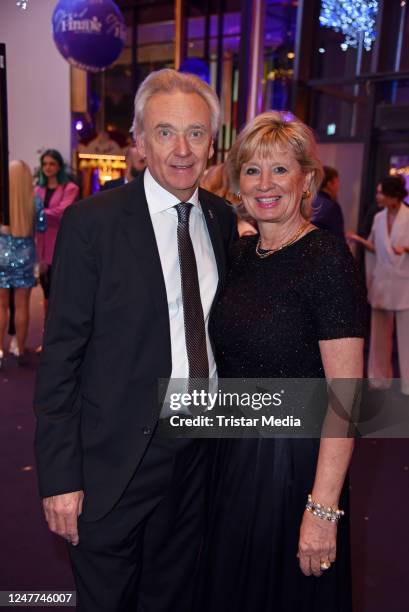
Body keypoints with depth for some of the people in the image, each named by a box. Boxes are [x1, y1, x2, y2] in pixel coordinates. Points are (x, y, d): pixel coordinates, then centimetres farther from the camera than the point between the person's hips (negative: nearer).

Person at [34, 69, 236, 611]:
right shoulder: (91, 222, -14)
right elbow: (61, 355, -13)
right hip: (116, 456, -4)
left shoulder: (224, 219, 2)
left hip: (202, 446, 5)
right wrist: (60, 475, -13)